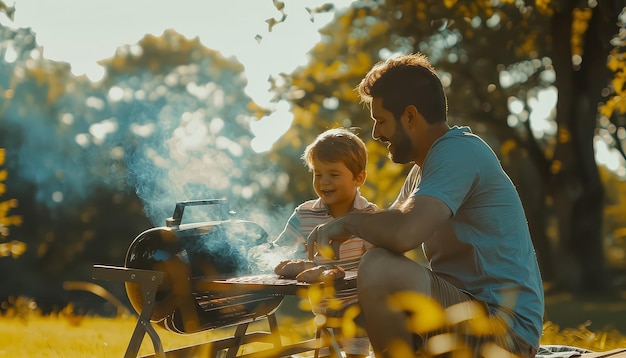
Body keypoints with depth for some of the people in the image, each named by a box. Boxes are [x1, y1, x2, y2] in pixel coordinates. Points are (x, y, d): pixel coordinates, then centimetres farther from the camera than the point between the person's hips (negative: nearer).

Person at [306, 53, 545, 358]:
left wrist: (349, 222, -12)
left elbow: (403, 233, -31)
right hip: (467, 313, 10)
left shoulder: (457, 152, -17)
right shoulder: (423, 167, 15)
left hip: (503, 327, -10)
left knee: (379, 269, -29)